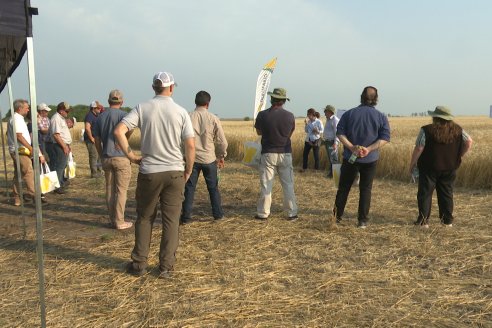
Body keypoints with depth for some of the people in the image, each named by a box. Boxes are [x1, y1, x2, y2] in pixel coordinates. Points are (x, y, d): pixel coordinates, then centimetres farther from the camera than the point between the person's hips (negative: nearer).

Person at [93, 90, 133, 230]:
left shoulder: (100, 117, 9)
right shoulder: (123, 115, -7)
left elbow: (97, 140, 10)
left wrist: (102, 156, 18)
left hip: (106, 158, 5)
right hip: (121, 157, -5)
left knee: (110, 190, 12)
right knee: (121, 190, 1)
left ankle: (113, 220, 19)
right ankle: (119, 221, 5)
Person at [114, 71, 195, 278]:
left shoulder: (142, 109, -1)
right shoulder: (181, 112, -2)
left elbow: (119, 131, -12)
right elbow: (190, 146, -6)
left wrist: (131, 155, -3)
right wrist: (188, 170, 6)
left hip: (149, 172, 0)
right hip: (175, 172, 0)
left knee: (144, 218, 15)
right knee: (171, 220, 8)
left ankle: (139, 264, 21)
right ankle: (166, 267, 13)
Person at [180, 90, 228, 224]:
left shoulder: (188, 118, -5)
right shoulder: (213, 119, -5)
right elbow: (222, 141, -1)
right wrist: (221, 156, 14)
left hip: (192, 158, 0)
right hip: (209, 158, 0)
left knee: (189, 188, 7)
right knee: (213, 187, 15)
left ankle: (186, 217, 8)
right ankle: (218, 214, 23)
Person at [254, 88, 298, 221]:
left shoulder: (262, 115, -9)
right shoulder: (290, 116, -4)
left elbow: (259, 132, 6)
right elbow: (290, 134, 9)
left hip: (268, 153, -1)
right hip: (285, 154, 2)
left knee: (266, 185, 5)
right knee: (288, 185, 9)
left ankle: (263, 213, 10)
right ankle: (292, 213, 14)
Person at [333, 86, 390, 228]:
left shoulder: (349, 114, -1)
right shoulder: (381, 117, -1)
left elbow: (340, 133, -9)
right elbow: (385, 138, -10)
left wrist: (351, 147, -16)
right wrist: (369, 149, -17)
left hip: (350, 158, 0)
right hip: (370, 160, 0)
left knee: (344, 187, 11)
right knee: (365, 189, 8)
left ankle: (337, 216, 15)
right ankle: (362, 221, 9)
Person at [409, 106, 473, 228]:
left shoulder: (427, 130, -13)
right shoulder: (457, 129, 2)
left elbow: (418, 149, -15)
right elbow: (469, 141, 2)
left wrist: (412, 164, -5)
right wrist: (459, 156, 8)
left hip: (429, 167, -4)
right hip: (449, 167, 4)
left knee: (425, 193, 5)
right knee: (446, 193, 14)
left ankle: (423, 220, 3)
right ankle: (447, 220, 19)